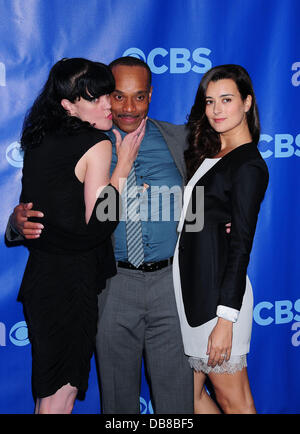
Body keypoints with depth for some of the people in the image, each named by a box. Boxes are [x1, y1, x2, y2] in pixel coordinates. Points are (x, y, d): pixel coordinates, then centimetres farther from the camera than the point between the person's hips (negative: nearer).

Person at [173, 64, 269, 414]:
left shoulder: (248, 165, -12)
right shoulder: (208, 152, 15)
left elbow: (240, 248, -16)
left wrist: (225, 320, -17)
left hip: (218, 291, -9)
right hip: (189, 284, 9)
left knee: (233, 400, 5)